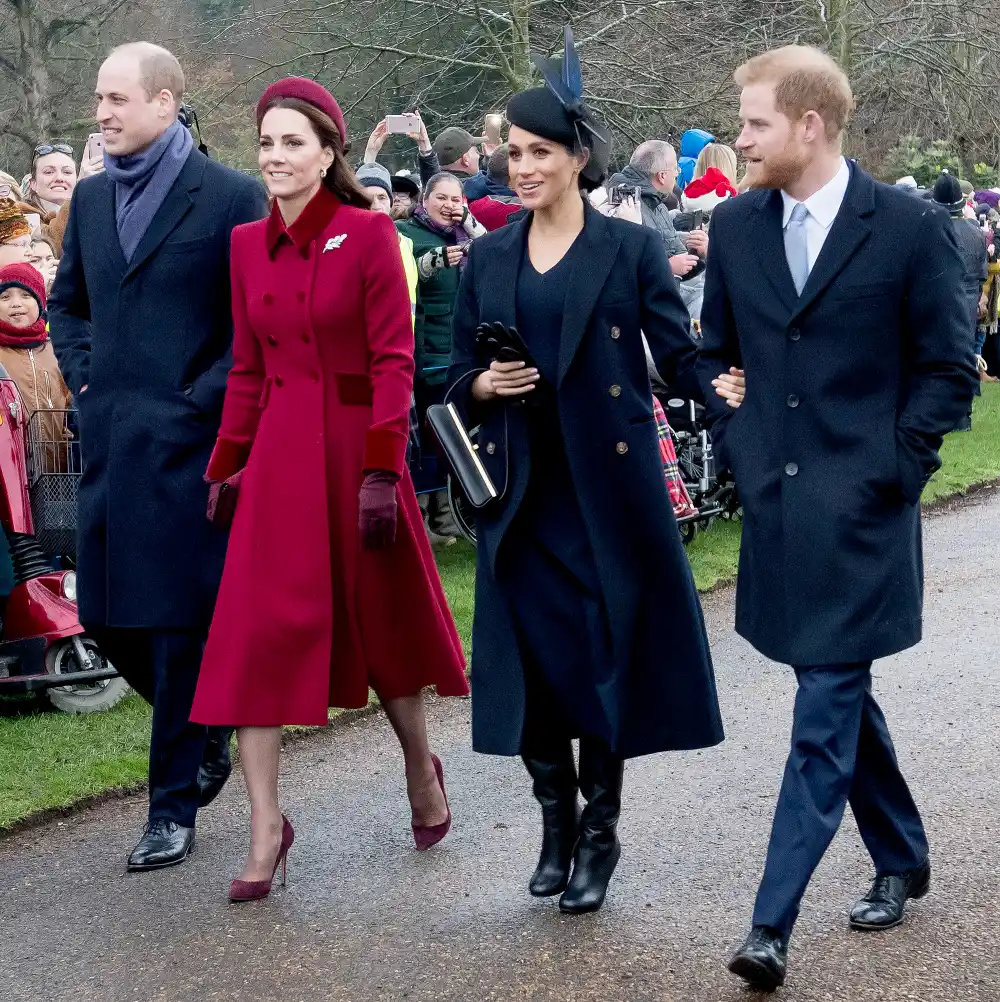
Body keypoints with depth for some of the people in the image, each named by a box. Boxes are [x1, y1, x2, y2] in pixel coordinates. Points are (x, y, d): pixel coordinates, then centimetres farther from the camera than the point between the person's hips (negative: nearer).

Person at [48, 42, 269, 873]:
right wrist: (83, 375, 10)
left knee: (180, 624, -1)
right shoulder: (92, 198, 13)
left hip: (189, 443, -6)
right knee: (108, 615, 10)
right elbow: (67, 300, 24)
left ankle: (174, 806, 11)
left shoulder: (231, 197, -6)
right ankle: (204, 736, 33)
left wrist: (204, 396, -12)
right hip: (110, 441, 7)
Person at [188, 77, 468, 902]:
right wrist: (222, 470, 10)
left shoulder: (369, 234, -7)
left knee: (380, 622, 11)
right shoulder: (248, 246, 7)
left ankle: (422, 770, 37)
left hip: (355, 448, -4)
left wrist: (381, 471, -16)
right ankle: (267, 830, 1)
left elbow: (394, 361, -10)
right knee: (256, 634, -5)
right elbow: (247, 371, 13)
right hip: (278, 458, 4)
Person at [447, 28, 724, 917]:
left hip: (608, 485, -3)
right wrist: (484, 385, -9)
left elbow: (679, 351, -4)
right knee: (532, 655, 4)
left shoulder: (630, 247, -1)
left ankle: (601, 830, 14)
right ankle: (556, 825, 20)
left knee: (608, 650, 0)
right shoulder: (489, 258, 9)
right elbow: (458, 377, 12)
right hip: (522, 489, 3)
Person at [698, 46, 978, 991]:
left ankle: (772, 925, -8)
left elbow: (948, 366, -3)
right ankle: (901, 860, 35)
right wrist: (736, 445, 6)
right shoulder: (734, 224, 6)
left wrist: (892, 469, -9)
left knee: (826, 708, -7)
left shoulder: (909, 227, -8)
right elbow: (715, 349, 17)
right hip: (776, 500, 6)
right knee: (841, 696, 16)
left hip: (861, 507, -5)